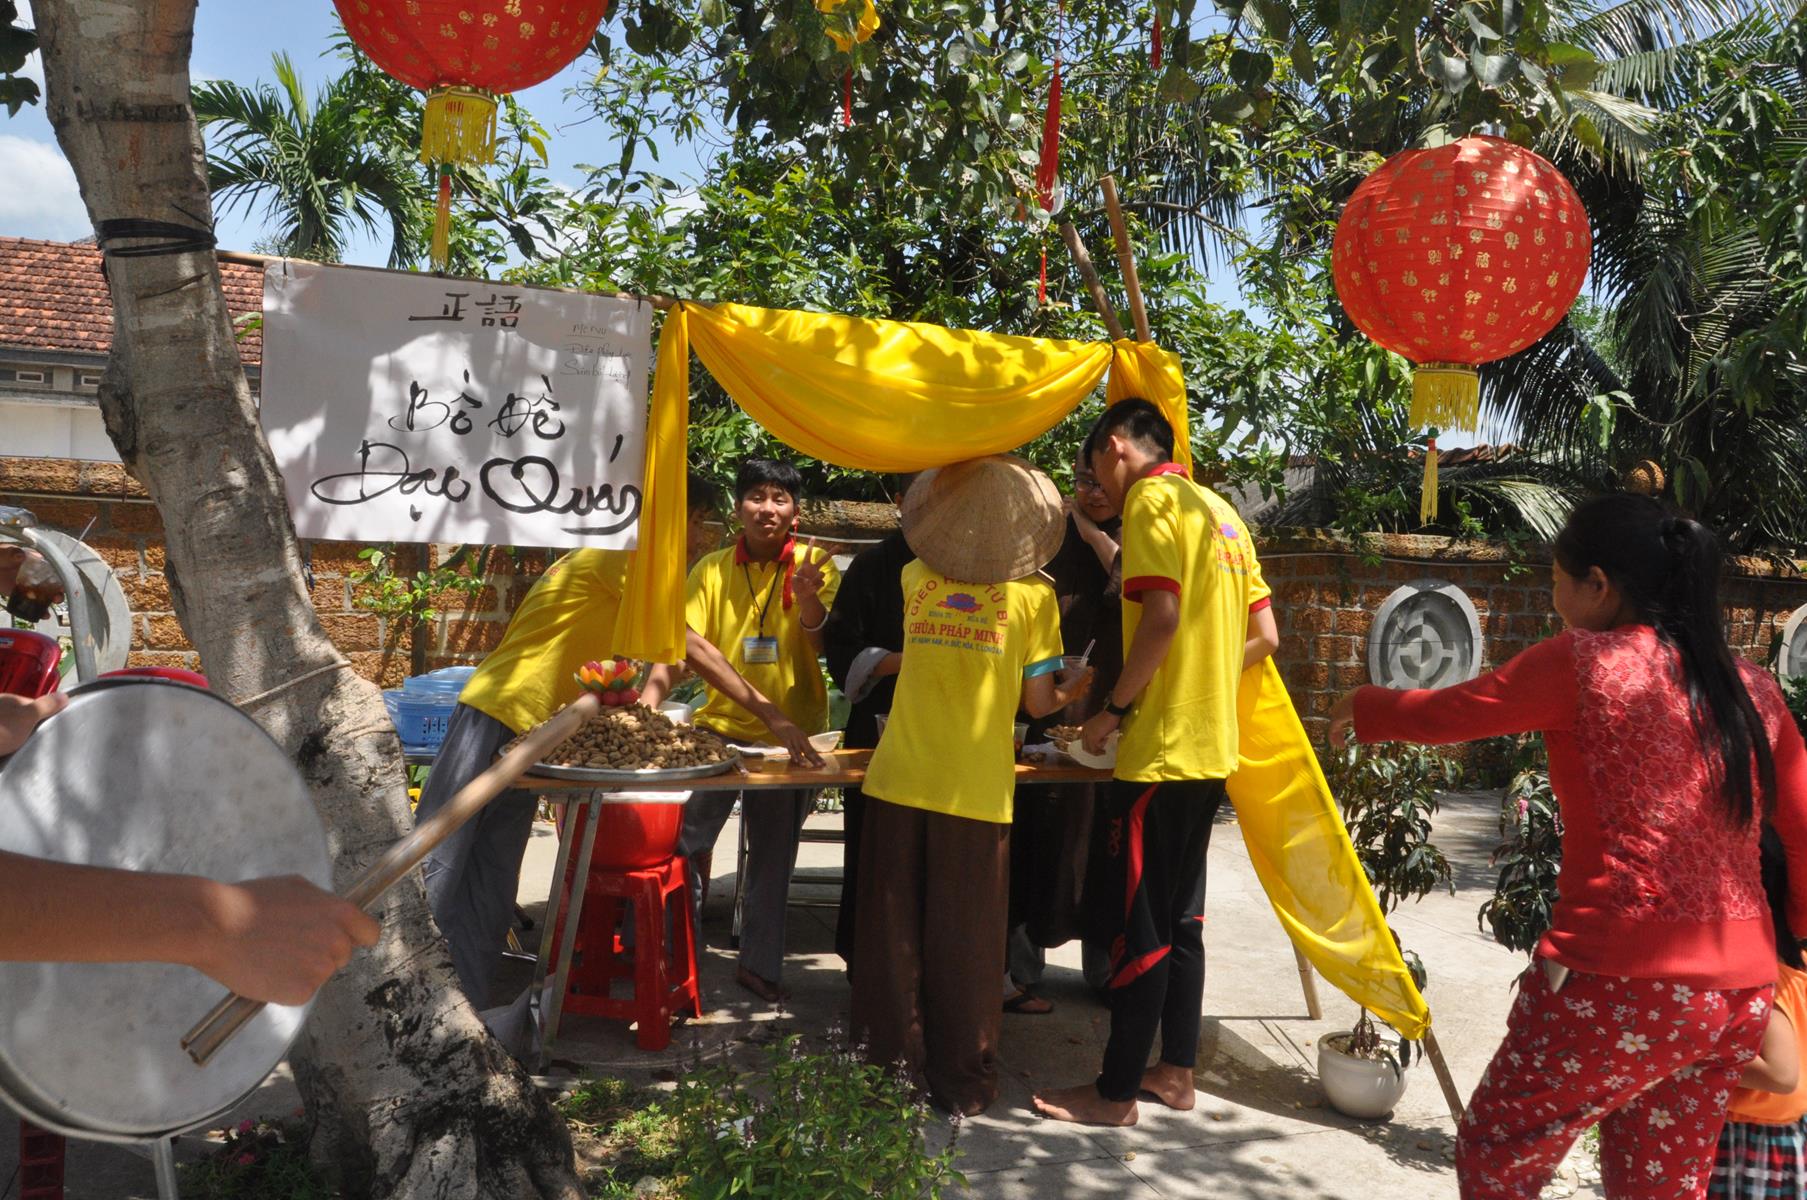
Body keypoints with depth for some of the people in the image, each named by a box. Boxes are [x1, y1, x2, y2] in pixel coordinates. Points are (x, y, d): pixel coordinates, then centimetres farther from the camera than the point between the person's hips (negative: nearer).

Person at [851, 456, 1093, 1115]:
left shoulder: (917, 577, 6)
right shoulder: (1032, 593, -3)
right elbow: (1040, 700, -1)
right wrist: (1081, 685, 18)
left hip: (899, 781, 2)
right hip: (975, 790, -2)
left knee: (893, 933, 12)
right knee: (964, 943, 8)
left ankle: (890, 1064, 22)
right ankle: (962, 1081, 18)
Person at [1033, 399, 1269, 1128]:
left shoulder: (1151, 499, -10)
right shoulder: (1217, 510, 16)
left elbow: (1161, 618, -21)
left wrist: (1113, 709, -12)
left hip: (1160, 747, -9)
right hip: (1209, 744, 9)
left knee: (1135, 922, -2)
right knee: (1180, 917, 15)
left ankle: (1115, 1093, 6)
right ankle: (1176, 1071, 23)